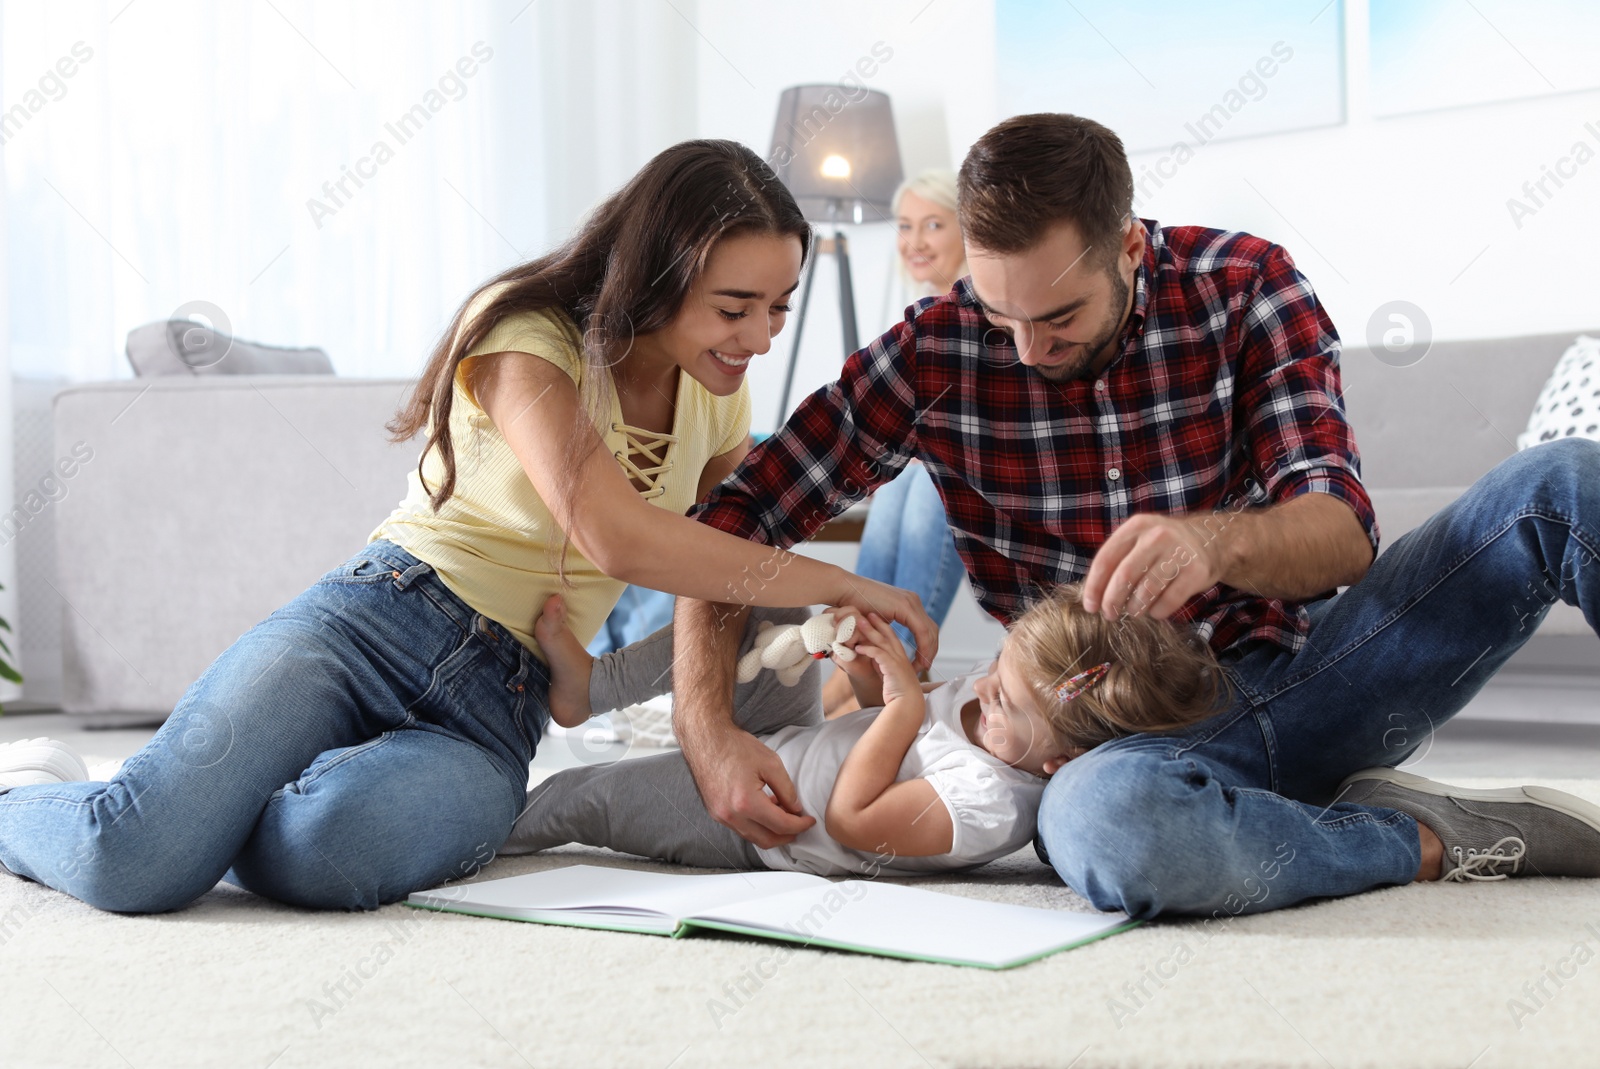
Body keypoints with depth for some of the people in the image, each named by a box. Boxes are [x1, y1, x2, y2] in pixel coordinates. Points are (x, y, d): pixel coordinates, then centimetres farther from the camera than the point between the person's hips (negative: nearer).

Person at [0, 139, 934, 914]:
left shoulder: (717, 403, 10)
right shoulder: (528, 337, -11)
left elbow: (713, 577, 17)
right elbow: (615, 536, -25)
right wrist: (840, 582, -20)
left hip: (496, 713, 4)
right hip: (374, 622, -4)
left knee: (322, 855, -32)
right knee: (137, 864, -25)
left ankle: (192, 806, 4)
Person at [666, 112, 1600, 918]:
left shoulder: (1245, 283, -5)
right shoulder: (936, 355, -6)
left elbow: (1343, 531, -13)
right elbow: (737, 520, -2)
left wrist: (1215, 540, -37)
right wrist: (709, 729, -17)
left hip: (1304, 663, 1)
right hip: (1132, 736, -1)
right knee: (1102, 820, -41)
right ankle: (1430, 842, -17)